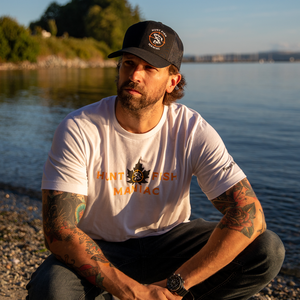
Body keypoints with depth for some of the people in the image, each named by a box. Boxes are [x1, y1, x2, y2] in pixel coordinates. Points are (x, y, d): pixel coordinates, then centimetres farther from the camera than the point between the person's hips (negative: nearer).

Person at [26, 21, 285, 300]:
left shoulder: (193, 130, -16)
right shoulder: (78, 129, -18)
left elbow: (249, 215, -22)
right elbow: (59, 230, -23)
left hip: (167, 241, 2)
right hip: (99, 250, -1)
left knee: (268, 250, -18)